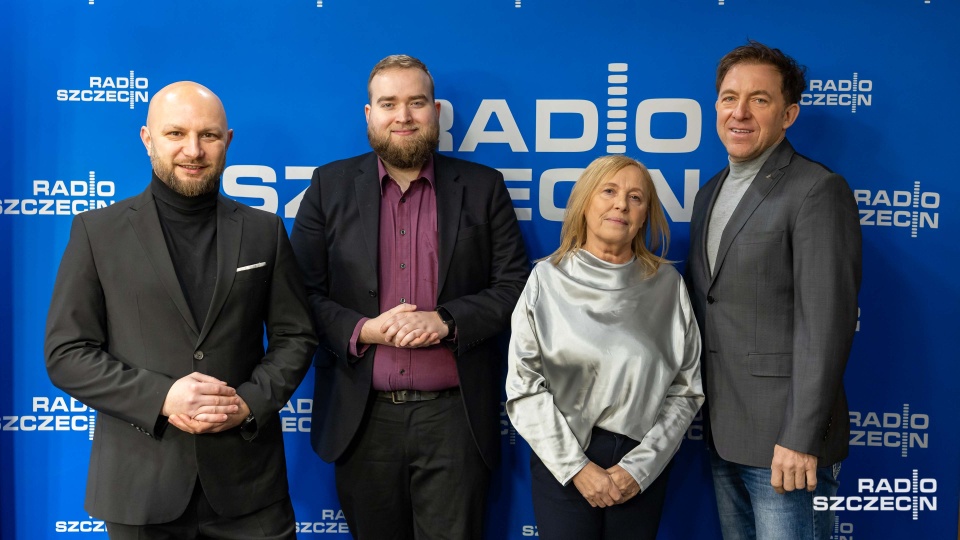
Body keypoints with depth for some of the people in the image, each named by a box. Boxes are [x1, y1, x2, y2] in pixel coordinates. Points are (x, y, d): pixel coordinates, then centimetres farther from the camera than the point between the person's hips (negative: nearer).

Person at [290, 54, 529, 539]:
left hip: (454, 416, -1)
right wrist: (362, 330, -15)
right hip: (362, 417, 1)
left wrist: (446, 321, -15)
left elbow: (515, 287, 1)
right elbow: (301, 292, 1)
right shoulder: (330, 186, 4)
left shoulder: (482, 187, 3)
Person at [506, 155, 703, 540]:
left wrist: (639, 466, -7)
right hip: (561, 461, -1)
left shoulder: (667, 284, -1)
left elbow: (686, 388, 1)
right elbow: (524, 386, -6)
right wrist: (577, 466, -10)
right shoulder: (548, 280, -5)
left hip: (643, 465, 2)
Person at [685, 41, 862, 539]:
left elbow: (825, 323, -17)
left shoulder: (818, 191, -11)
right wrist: (697, 415, 13)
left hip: (784, 442, -7)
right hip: (721, 434, 7)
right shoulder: (710, 193, 13)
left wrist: (802, 438, -20)